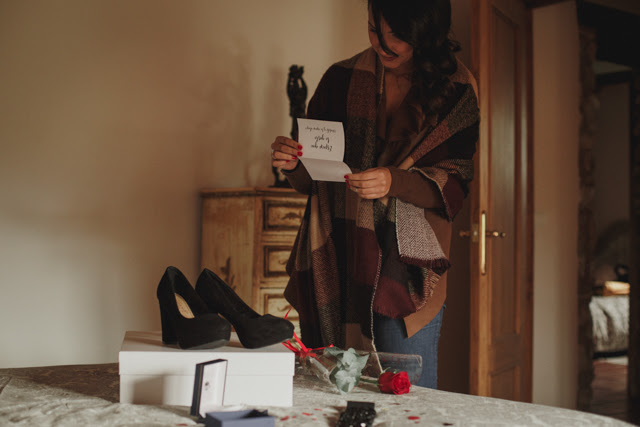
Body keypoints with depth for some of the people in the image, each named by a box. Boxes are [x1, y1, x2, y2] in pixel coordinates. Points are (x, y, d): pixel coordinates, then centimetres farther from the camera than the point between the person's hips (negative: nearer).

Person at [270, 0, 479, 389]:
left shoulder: (455, 89, 3)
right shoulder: (341, 80, 7)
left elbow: (456, 181, -4)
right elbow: (312, 179, 13)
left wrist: (394, 182, -20)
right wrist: (291, 164, -10)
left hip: (405, 266, -2)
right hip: (333, 264, 2)